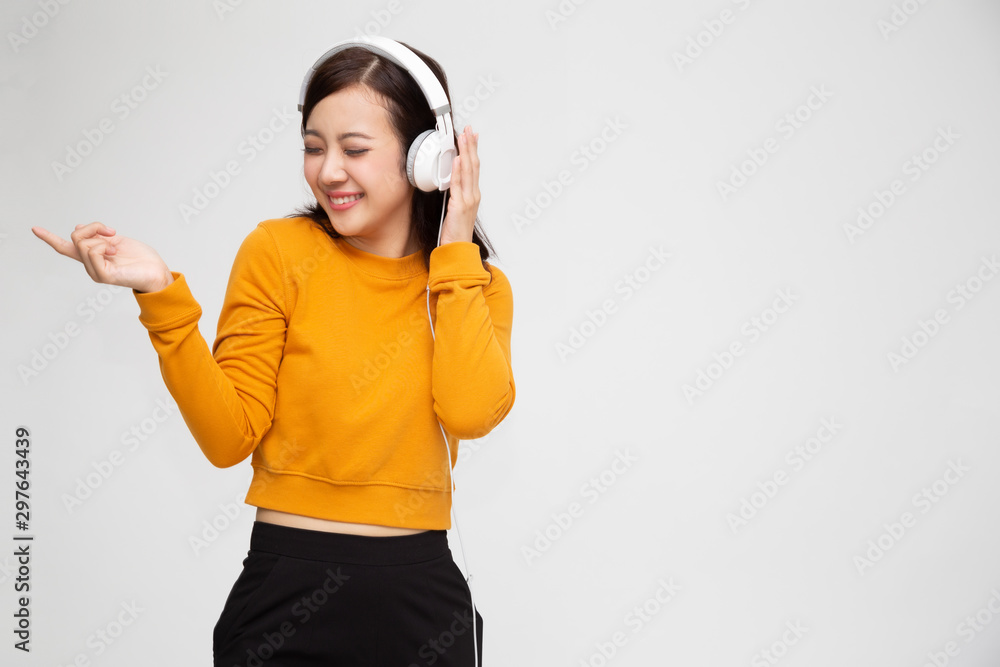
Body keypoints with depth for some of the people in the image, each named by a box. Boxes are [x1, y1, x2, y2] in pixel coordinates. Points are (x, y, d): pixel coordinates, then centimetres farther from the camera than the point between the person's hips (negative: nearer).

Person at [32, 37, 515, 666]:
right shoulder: (278, 252, -3)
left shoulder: (476, 283, 3)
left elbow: (472, 412, -17)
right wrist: (162, 296, -18)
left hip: (423, 597, 2)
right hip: (287, 593, -1)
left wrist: (456, 248, -11)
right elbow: (230, 437, -8)